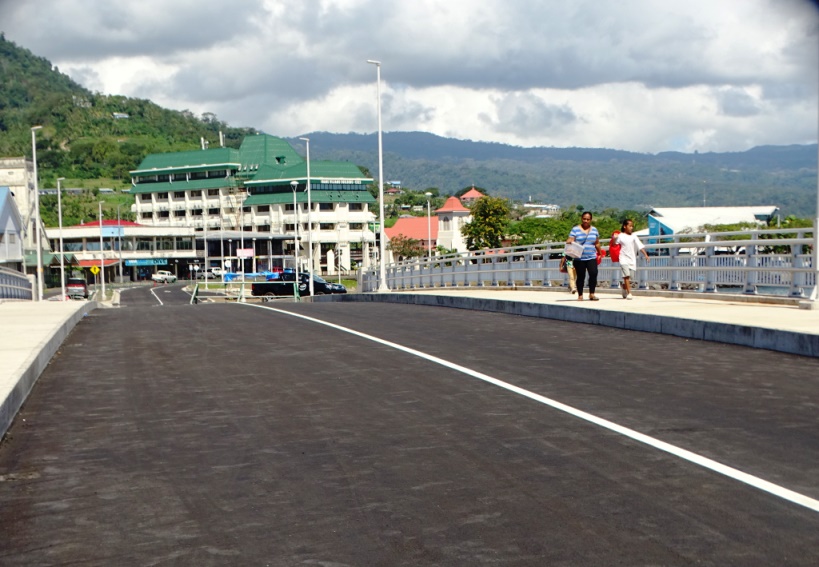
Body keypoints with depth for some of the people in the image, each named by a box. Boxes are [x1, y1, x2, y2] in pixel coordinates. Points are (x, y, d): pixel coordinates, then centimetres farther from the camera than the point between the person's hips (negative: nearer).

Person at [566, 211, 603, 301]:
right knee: (581, 276, 2)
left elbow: (597, 243, 19)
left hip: (591, 257, 2)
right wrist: (569, 242, -29)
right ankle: (580, 295, 13)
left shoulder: (594, 230, 13)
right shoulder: (575, 229, 2)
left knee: (593, 273, -15)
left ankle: (592, 293, -5)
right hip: (579, 259, -2)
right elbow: (570, 240, -7)